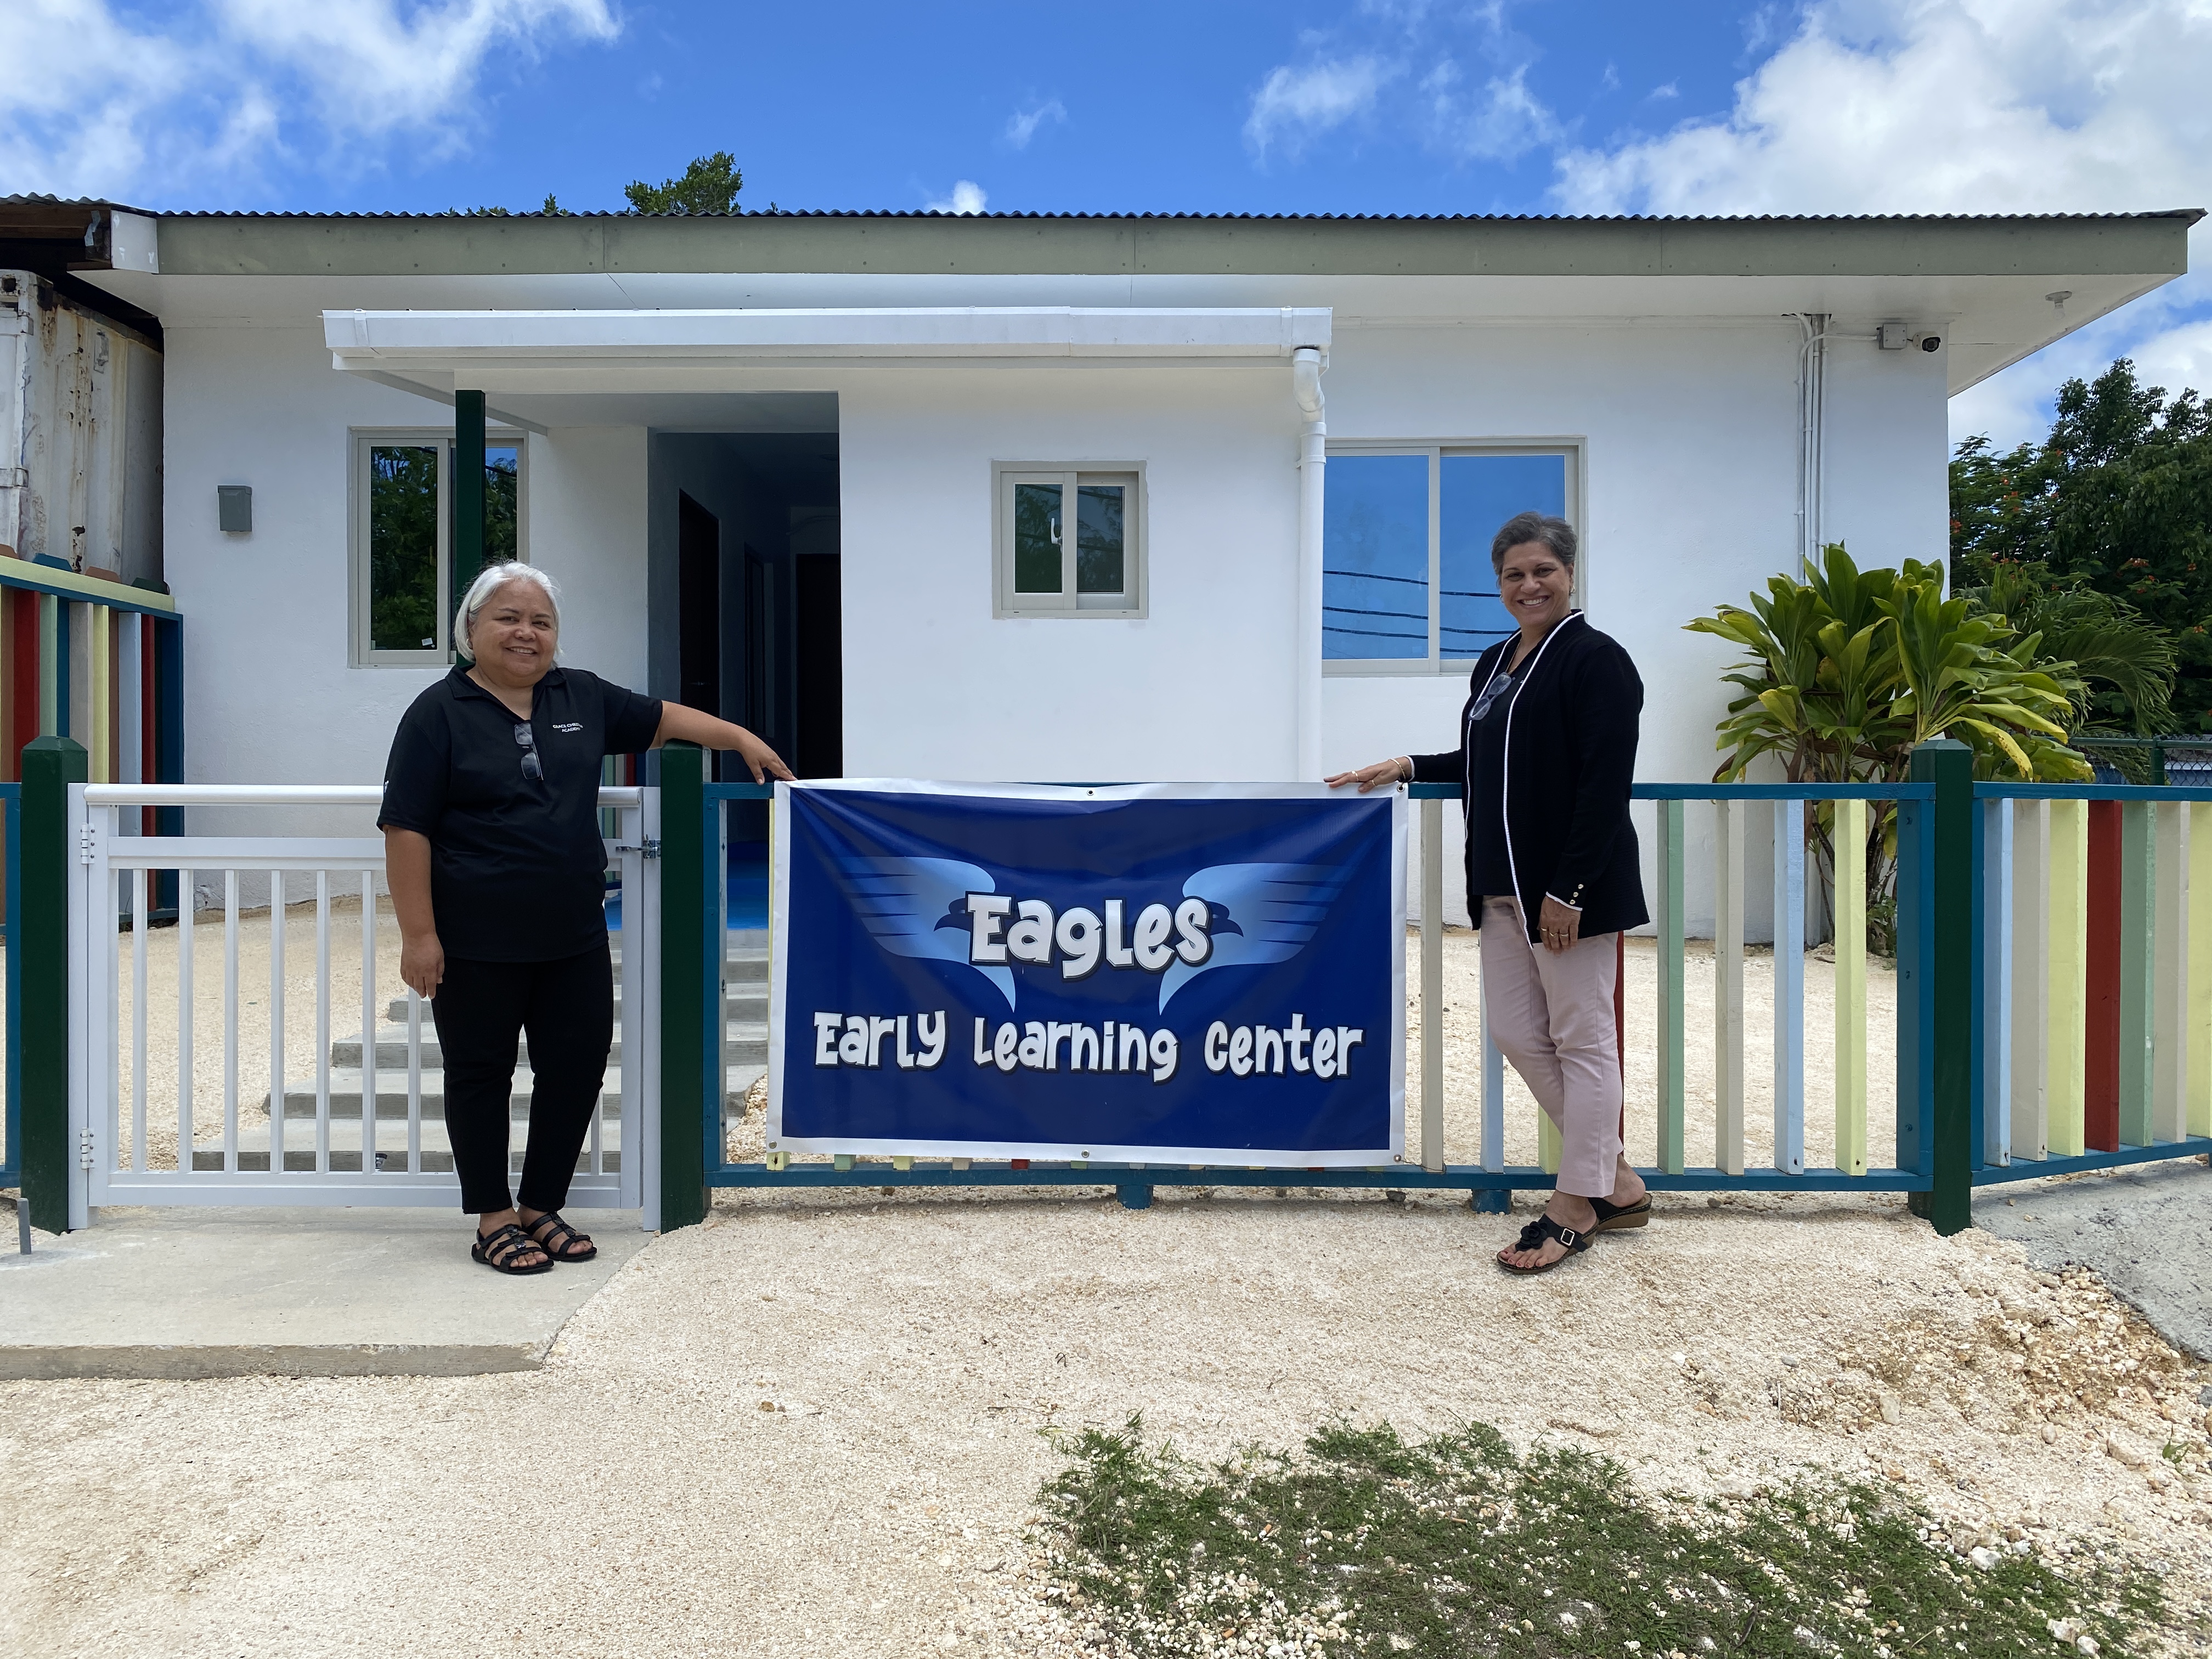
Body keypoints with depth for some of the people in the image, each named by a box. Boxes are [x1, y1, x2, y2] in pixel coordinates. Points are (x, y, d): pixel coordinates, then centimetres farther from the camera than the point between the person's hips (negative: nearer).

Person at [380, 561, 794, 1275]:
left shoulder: (584, 698, 8)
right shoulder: (439, 712, -6)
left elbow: (661, 717, 22)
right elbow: (406, 828, -9)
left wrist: (742, 738, 13)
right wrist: (418, 933, -13)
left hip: (574, 940, 5)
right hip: (477, 946, -5)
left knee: (577, 1067, 9)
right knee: (481, 1073, 8)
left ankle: (542, 1207, 26)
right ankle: (495, 1220, 22)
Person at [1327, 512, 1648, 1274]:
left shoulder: (1596, 660, -11)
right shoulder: (1496, 662, 15)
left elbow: (1606, 786, -17)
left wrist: (1570, 889, -21)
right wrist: (1408, 768, 14)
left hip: (1569, 886, -9)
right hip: (1503, 884, 9)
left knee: (1582, 1039, 3)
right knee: (1517, 1033, 11)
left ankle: (1578, 1205, 16)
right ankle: (1617, 1182, 26)